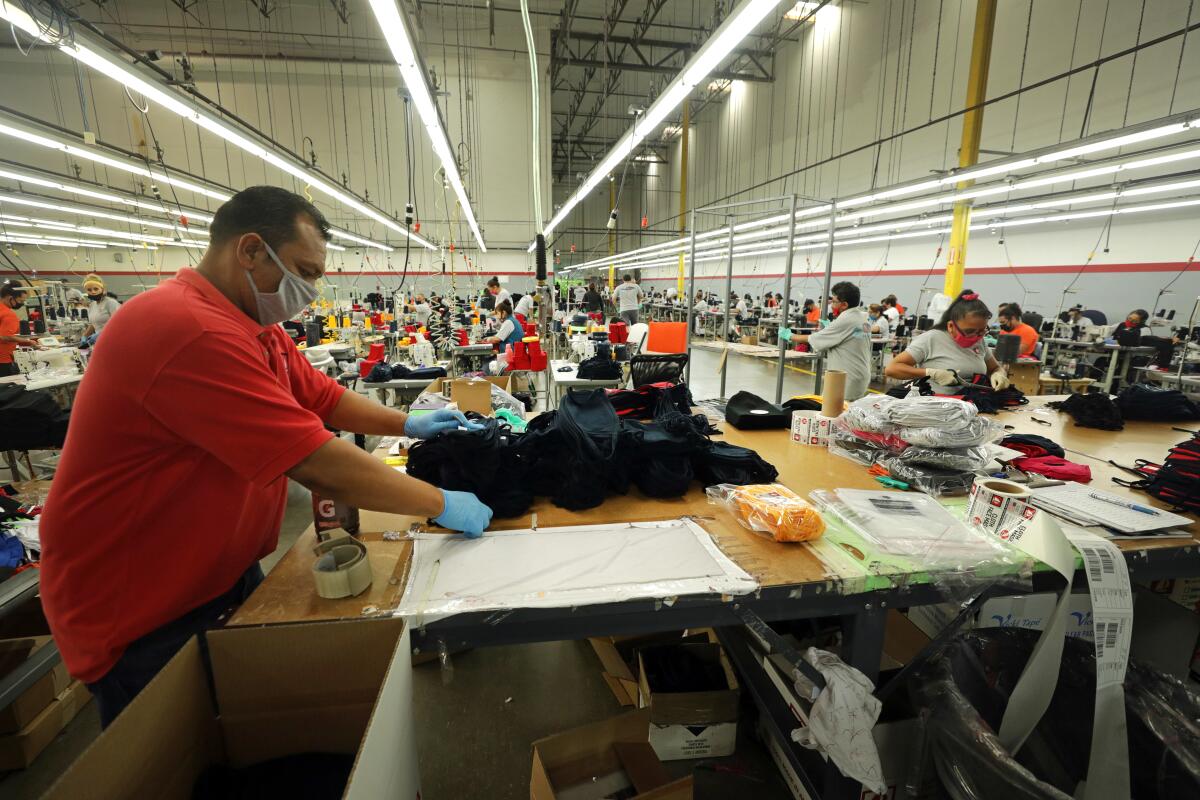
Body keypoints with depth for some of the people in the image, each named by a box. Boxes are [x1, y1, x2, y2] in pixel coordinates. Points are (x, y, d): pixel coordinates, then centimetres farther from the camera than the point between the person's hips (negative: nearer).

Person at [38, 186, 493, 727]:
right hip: (142, 615, -9)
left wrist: (405, 425, -3)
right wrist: (441, 505, -26)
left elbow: (322, 397, 9)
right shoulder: (187, 330, -32)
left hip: (226, 575, 9)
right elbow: (319, 465, -35)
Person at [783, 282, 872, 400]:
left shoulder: (844, 321, -18)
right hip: (861, 377, 9)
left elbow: (813, 339, -13)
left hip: (847, 380, -9)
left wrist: (790, 336, -1)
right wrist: (829, 328, 21)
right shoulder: (863, 319, 8)